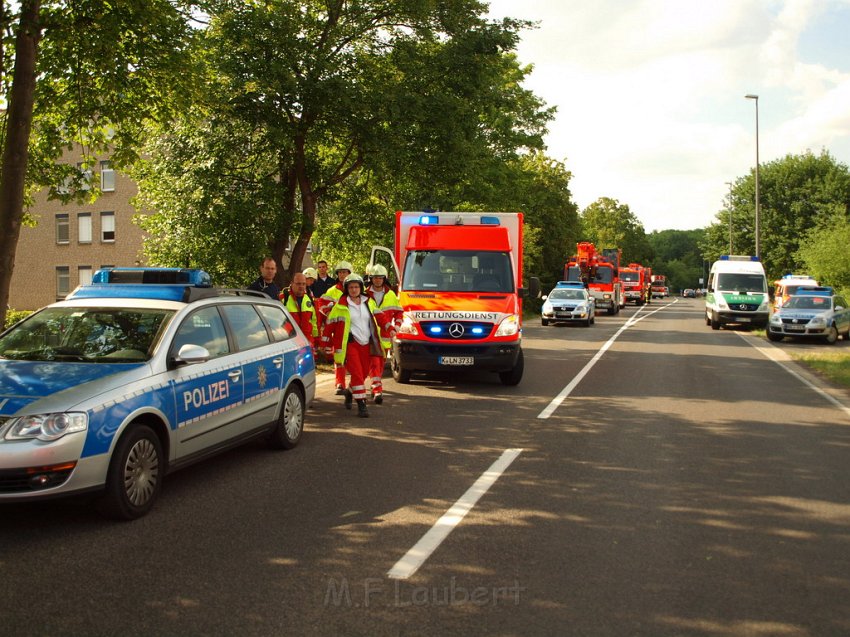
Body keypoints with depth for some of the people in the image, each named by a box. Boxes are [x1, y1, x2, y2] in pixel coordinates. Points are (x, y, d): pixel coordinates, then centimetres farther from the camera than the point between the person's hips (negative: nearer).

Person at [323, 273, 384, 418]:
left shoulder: (369, 302, 9)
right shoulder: (340, 305, -4)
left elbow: (378, 317, 20)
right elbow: (330, 324, 0)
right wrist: (327, 346, 1)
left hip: (366, 344, 5)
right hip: (350, 344, -5)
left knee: (364, 373, 11)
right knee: (357, 373, -13)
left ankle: (349, 392, 40)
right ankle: (361, 404, -9)